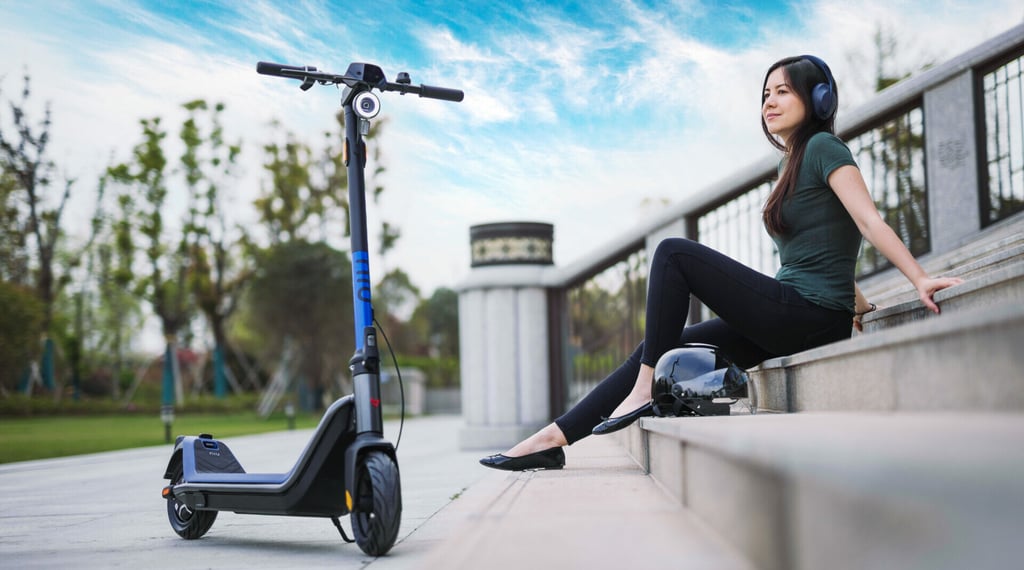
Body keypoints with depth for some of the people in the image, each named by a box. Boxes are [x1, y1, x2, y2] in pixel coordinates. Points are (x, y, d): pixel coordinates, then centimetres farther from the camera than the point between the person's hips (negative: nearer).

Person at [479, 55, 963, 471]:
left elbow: (869, 220, -14)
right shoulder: (790, 163, 22)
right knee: (662, 349, 4)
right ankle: (554, 438, 3)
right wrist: (856, 302, 17)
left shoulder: (823, 147, -5)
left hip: (811, 316, -9)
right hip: (791, 320, 9)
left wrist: (920, 280, -23)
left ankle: (644, 391, -10)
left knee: (675, 252, -11)